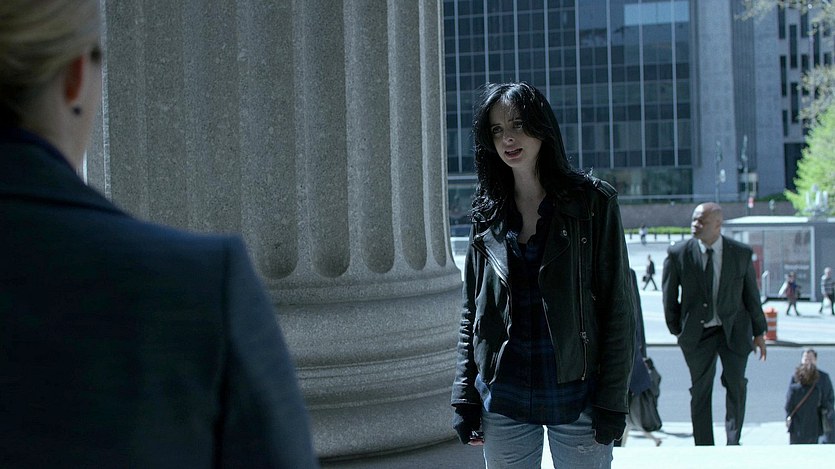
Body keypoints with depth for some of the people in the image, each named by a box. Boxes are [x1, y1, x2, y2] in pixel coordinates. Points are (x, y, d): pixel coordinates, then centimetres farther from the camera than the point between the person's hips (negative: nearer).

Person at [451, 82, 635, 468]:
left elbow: (617, 309, -3)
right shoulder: (488, 214, 9)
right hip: (503, 401, 3)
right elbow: (471, 313, 12)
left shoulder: (592, 203, -1)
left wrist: (612, 403, -8)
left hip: (576, 398, -3)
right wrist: (465, 397, 4)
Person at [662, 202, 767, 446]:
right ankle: (704, 448, 14)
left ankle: (733, 442, 13)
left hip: (734, 330, 0)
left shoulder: (741, 253, -4)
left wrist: (759, 332, 9)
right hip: (697, 332, 0)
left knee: (736, 384, -6)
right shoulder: (678, 254, -8)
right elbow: (668, 296, 3)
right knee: (700, 391, 4)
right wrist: (678, 330, 5)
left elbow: (751, 294, 5)